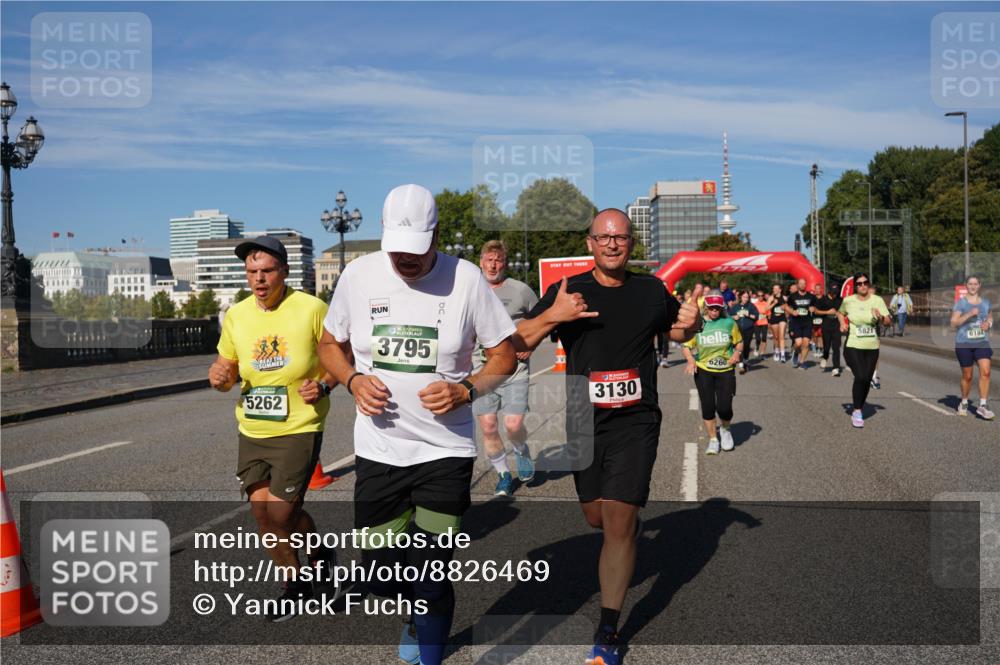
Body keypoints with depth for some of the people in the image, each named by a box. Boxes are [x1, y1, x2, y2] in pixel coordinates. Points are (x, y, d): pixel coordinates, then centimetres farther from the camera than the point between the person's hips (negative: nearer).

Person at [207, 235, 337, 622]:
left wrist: (323, 386, -18)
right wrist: (219, 377, -11)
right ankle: (296, 584, 31)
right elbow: (229, 370, 12)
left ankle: (319, 554, 26)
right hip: (252, 431, 5)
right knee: (261, 511, 9)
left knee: (281, 513, -8)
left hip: (299, 429, -5)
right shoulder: (236, 316, 2)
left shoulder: (311, 309, -11)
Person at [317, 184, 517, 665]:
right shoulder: (358, 274, -2)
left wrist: (465, 389, -18)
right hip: (377, 450, 3)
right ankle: (419, 611, 47)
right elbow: (330, 345, 12)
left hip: (446, 450, -2)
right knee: (382, 577, 10)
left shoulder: (465, 278, -9)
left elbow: (505, 357, 0)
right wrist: (353, 381, -8)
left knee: (430, 580, -2)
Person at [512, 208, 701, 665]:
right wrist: (551, 316, -25)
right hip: (584, 421, 1)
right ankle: (632, 523, 52)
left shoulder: (651, 290, 3)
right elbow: (517, 344, -7)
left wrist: (690, 323, -3)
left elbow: (675, 332, 21)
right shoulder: (567, 292, -2)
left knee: (618, 523, -7)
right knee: (595, 518, 15)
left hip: (635, 422, -1)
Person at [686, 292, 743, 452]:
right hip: (703, 371, 1)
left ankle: (725, 430, 27)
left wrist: (737, 353, -11)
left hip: (725, 370, 0)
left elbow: (739, 342, 10)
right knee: (708, 407, 5)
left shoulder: (729, 323, -3)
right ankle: (713, 439, 25)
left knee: (724, 407, -7)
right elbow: (686, 346, 1)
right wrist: (691, 360, -17)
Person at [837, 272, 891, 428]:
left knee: (867, 380, 8)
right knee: (860, 377, -17)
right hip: (853, 346, -2)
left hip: (872, 347, 2)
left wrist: (880, 317, -26)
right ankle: (856, 410, -2)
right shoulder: (848, 301, -3)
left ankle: (858, 408, 30)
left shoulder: (877, 300, -3)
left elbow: (888, 322, -5)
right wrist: (843, 324, 0)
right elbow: (840, 313, 18)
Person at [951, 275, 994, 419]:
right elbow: (954, 323, -11)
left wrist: (988, 323, 0)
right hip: (964, 344, -2)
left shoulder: (986, 302, 8)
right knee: (967, 376, 6)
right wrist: (969, 314, -23)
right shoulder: (961, 303, -4)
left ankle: (982, 406, -10)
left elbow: (990, 318, 23)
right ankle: (964, 403, 28)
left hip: (982, 342, 3)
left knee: (985, 372, -15)